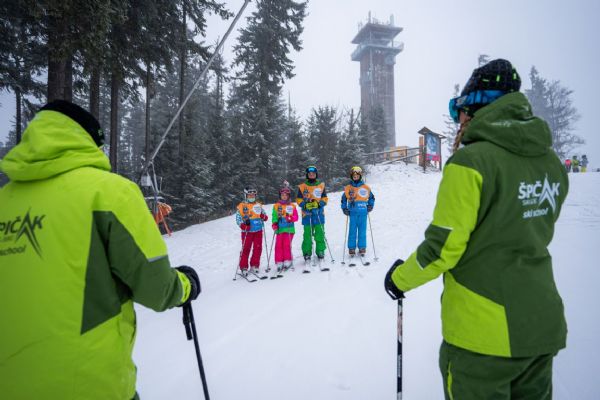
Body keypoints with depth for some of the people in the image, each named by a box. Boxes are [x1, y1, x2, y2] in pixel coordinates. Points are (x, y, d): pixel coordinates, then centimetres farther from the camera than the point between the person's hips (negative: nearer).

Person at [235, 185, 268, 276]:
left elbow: (265, 216, 15)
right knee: (246, 249, -2)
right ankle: (243, 267, 6)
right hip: (247, 231, -4)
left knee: (258, 248, 4)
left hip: (258, 231, 4)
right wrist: (243, 225, -21)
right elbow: (238, 218, -4)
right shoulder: (241, 206, 1)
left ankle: (254, 266, 16)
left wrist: (264, 217, -8)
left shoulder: (258, 205, 13)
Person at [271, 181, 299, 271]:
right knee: (278, 245, -1)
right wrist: (274, 224, -12)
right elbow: (274, 217, 5)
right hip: (279, 229, 2)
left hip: (289, 229, -2)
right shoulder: (276, 206, 9)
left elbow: (296, 217, 3)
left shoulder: (292, 206, 7)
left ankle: (287, 261, 4)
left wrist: (290, 218, -16)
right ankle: (279, 263, 7)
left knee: (287, 245, -8)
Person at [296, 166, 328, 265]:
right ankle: (307, 253, 7)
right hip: (307, 213, -1)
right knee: (307, 234, -1)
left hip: (319, 213, 1)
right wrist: (305, 205, -10)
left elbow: (325, 198, 10)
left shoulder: (321, 185, 11)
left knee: (319, 234, -1)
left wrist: (319, 204, -8)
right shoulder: (302, 186, 8)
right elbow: (298, 199, 7)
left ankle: (320, 252, 7)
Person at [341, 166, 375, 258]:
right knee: (352, 231, 2)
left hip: (363, 213, 0)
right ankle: (351, 248, 9)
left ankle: (362, 248, 12)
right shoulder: (348, 188, 5)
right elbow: (343, 199, 14)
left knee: (362, 231, 4)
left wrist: (370, 206, 6)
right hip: (353, 213, 0)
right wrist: (344, 209, 4)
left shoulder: (366, 188, 5)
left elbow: (372, 198, 18)